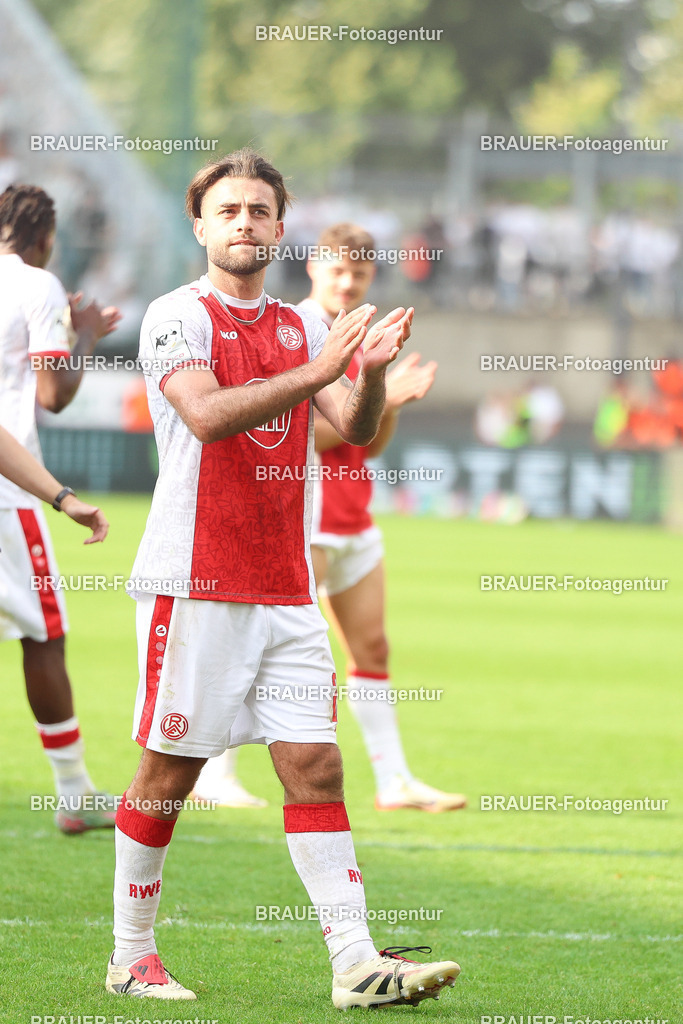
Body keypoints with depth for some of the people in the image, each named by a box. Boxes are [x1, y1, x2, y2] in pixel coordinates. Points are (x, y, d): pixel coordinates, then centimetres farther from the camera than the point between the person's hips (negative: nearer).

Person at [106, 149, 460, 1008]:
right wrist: (315, 372, -29)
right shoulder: (177, 317, -4)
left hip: (285, 591, 5)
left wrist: (371, 372, -19)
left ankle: (355, 962, -6)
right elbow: (207, 414, -21)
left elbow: (354, 429, 2)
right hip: (195, 583, -5)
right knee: (167, 775, 1)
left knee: (315, 766, -2)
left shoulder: (301, 327, 13)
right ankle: (131, 956, 13)